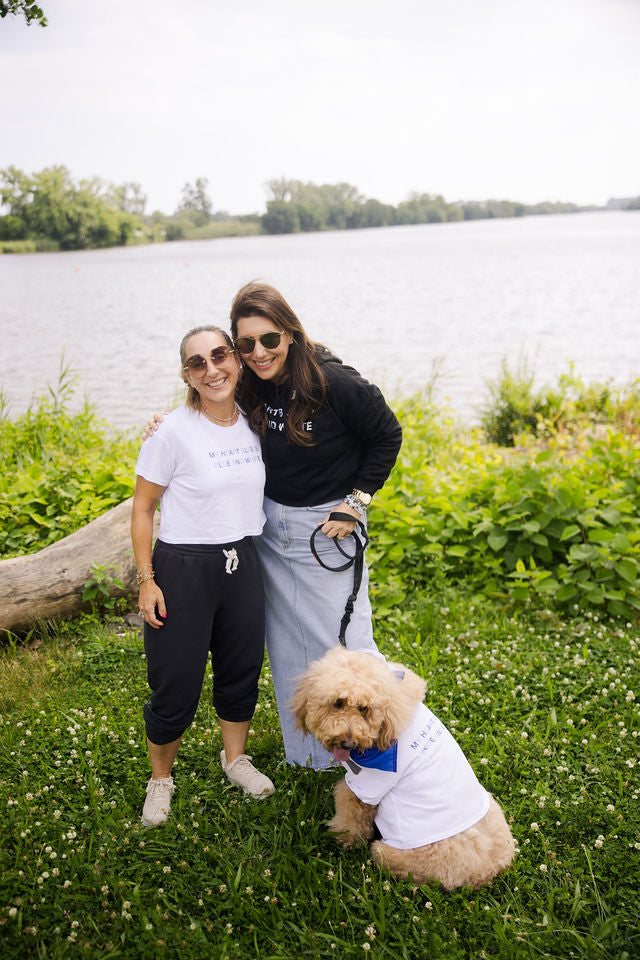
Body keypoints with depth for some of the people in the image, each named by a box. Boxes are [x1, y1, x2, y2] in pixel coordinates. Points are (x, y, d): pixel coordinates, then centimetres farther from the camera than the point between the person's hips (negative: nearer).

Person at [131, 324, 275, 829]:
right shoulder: (173, 431, -14)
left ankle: (235, 757, 44)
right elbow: (143, 508, -8)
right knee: (175, 685, 5)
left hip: (243, 564, 5)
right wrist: (147, 579, -11)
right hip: (183, 567, -5)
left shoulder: (254, 423, 1)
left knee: (242, 671, 19)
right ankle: (161, 778, 31)